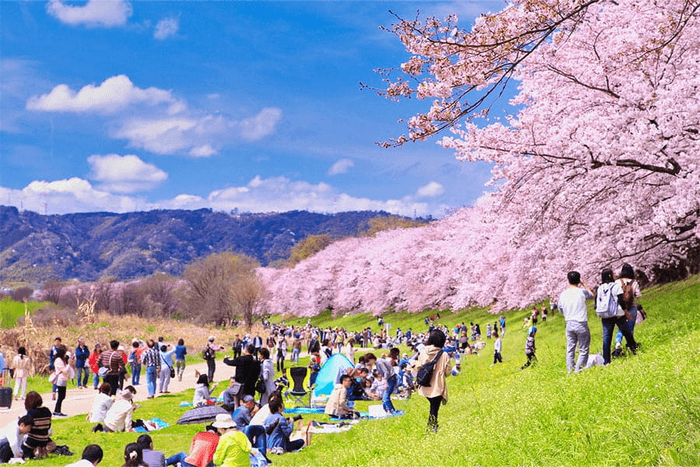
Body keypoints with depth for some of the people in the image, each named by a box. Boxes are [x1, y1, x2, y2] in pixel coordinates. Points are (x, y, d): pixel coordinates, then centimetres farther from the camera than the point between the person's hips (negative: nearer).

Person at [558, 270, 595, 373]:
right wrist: (583, 284, 17)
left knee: (570, 349, 12)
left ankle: (570, 370, 15)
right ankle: (578, 369, 3)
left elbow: (560, 310, 13)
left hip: (569, 324, 4)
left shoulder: (563, 294, 1)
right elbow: (591, 295, 13)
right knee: (583, 350, 5)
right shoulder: (582, 292, -10)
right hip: (581, 324, -4)